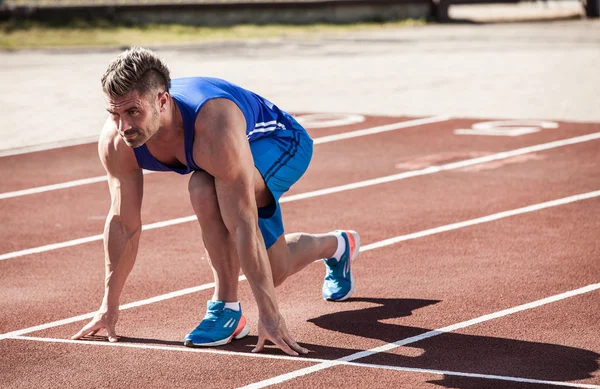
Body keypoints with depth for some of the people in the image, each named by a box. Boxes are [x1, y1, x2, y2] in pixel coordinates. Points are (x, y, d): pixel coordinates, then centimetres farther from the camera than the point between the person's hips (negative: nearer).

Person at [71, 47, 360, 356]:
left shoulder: (214, 129, -46)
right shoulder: (115, 143, -28)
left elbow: (244, 226, -45)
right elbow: (123, 224, -14)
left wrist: (269, 316, -43)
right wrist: (109, 306, -9)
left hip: (282, 144, -7)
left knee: (204, 189, -37)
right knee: (273, 272, 14)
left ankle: (226, 308, -19)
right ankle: (336, 246, 48)